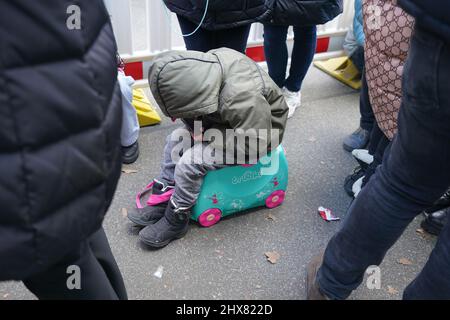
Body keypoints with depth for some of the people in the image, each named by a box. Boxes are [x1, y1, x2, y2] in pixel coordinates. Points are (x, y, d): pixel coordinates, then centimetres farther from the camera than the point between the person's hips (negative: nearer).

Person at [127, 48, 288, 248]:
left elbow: (255, 143, -30)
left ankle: (176, 220, 1)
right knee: (175, 140, 3)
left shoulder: (242, 99, -40)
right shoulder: (208, 61, -17)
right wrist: (194, 127, -15)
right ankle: (162, 201, 13)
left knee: (189, 162, -20)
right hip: (229, 120, 8)